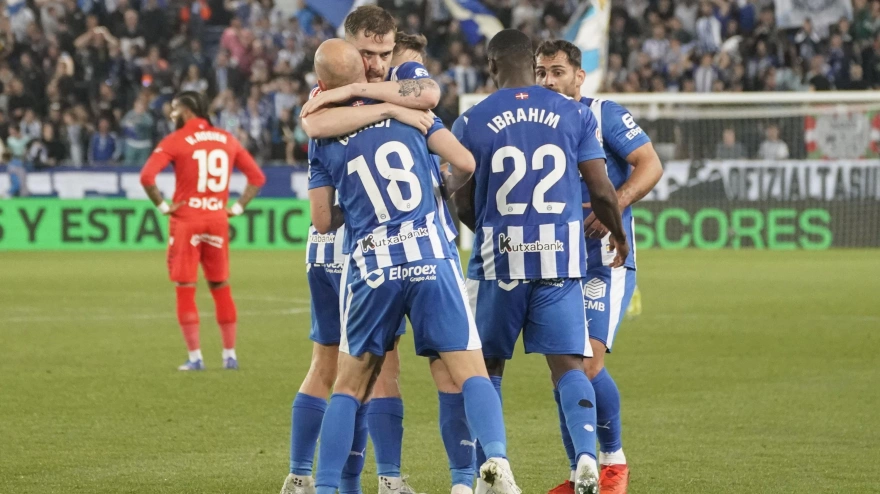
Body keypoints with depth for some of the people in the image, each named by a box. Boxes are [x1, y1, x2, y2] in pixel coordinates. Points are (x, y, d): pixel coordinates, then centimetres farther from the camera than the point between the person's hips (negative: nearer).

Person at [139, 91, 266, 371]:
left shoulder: (176, 141, -7)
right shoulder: (227, 140, 8)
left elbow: (147, 177, -19)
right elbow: (257, 177, 9)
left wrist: (163, 206, -9)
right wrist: (237, 208, 8)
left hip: (186, 221, -4)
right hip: (218, 220, 4)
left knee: (185, 289, 3)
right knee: (221, 289, 13)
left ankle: (195, 357, 1)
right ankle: (230, 355, 15)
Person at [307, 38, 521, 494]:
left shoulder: (323, 140, 6)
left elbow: (323, 221, 7)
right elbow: (465, 164, 1)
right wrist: (447, 189, 23)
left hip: (370, 268, 1)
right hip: (430, 258, -1)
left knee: (349, 388, 13)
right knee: (471, 374, -1)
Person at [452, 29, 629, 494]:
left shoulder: (472, 121, -1)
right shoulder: (574, 114, 1)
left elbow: (463, 203, 5)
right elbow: (602, 191, 2)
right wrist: (618, 234, 22)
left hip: (499, 259, -1)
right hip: (561, 259, 1)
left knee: (487, 366, 14)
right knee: (568, 364, 2)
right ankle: (586, 455, -19)